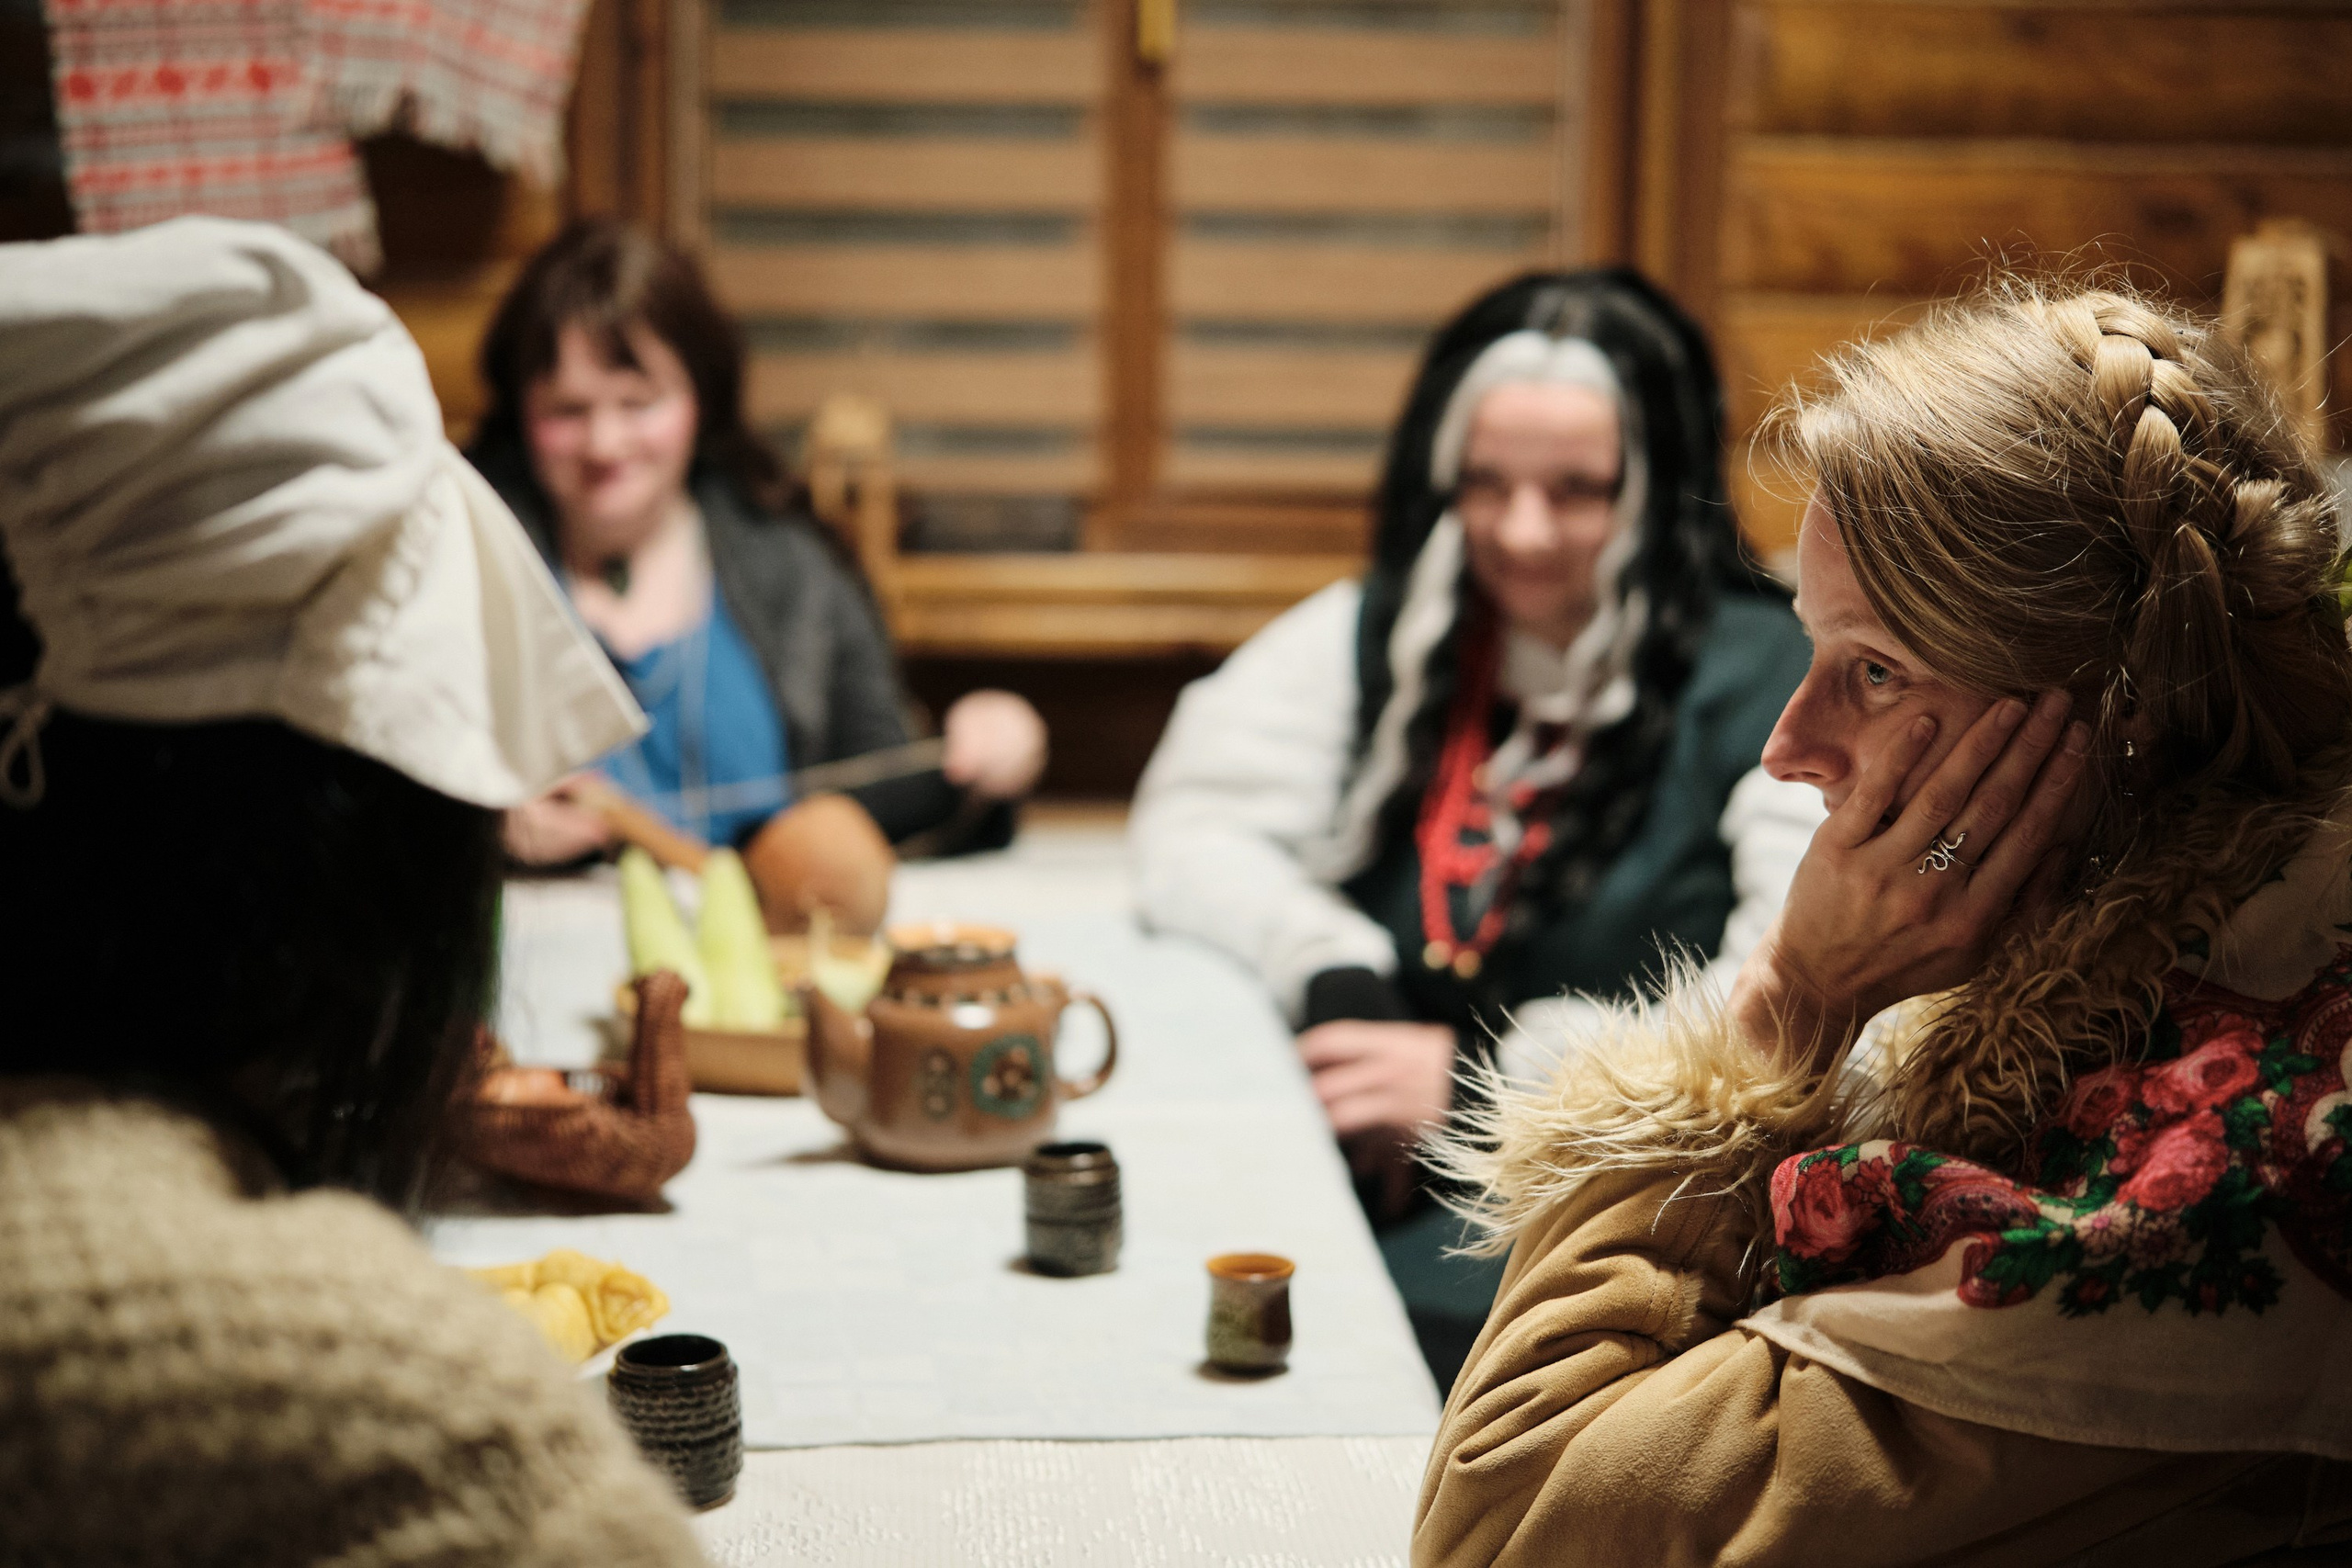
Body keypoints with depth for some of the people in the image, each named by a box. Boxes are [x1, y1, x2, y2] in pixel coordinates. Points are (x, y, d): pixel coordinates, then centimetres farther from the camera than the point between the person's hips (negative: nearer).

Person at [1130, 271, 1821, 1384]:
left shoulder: (1756, 679, -2)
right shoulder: (1382, 631, 14)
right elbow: (1193, 830, 11)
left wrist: (1487, 1074, -13)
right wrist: (1337, 985, -9)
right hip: (1374, 1164, 4)